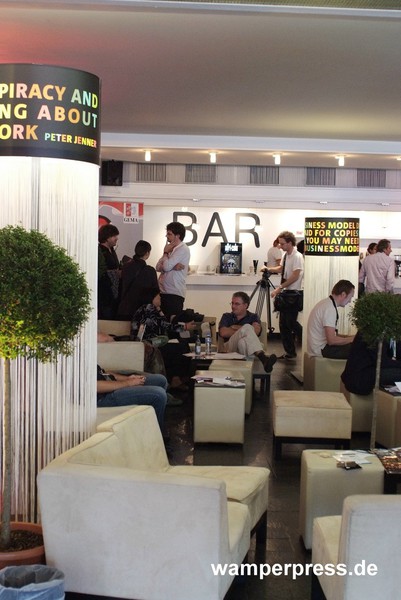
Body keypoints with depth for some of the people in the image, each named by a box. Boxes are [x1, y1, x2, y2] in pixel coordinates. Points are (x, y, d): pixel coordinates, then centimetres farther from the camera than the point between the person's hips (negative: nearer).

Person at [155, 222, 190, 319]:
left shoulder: (183, 249, -10)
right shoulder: (171, 248, 15)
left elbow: (166, 267, -18)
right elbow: (158, 267, 6)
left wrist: (166, 252, -1)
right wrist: (173, 266, -12)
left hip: (174, 294, -8)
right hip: (163, 292, 8)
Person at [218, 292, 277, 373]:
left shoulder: (253, 317, 22)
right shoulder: (227, 316, 23)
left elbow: (256, 331, -2)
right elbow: (223, 333, 2)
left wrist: (236, 328, 4)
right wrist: (243, 329, 0)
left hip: (248, 347, 1)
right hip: (231, 347, -1)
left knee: (242, 342, -39)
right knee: (247, 328, -31)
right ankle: (263, 358, -53)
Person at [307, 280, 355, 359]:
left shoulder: (326, 303, 11)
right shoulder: (330, 309, -19)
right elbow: (331, 340, -24)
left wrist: (349, 337, 9)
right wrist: (352, 338, -11)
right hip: (322, 349, -10)